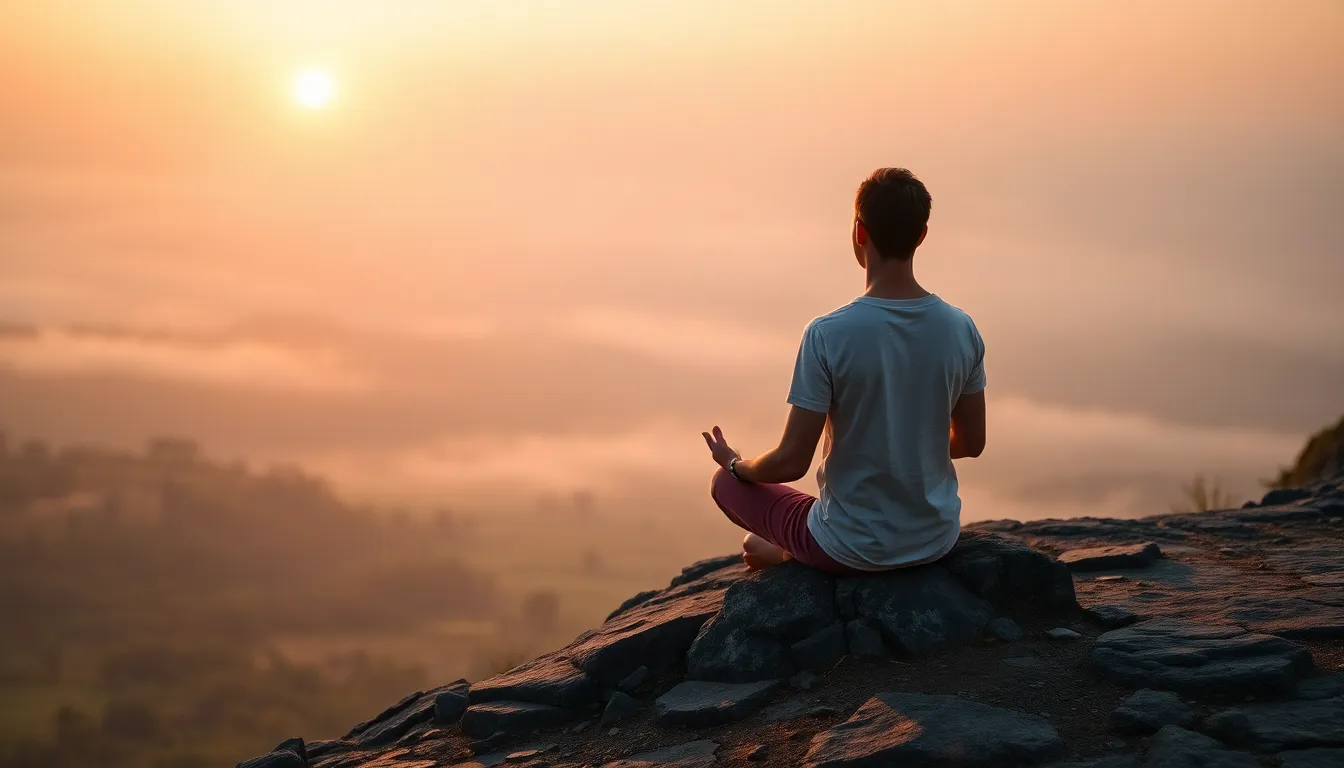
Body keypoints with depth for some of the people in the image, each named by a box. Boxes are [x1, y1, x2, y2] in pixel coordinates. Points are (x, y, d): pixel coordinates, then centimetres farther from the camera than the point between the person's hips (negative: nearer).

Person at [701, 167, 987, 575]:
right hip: (937, 539, 4)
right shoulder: (961, 330, -9)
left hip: (853, 552, -4)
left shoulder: (828, 335, -23)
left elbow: (792, 463, -18)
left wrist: (737, 465, 3)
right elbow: (971, 443, 4)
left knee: (726, 482, 21)